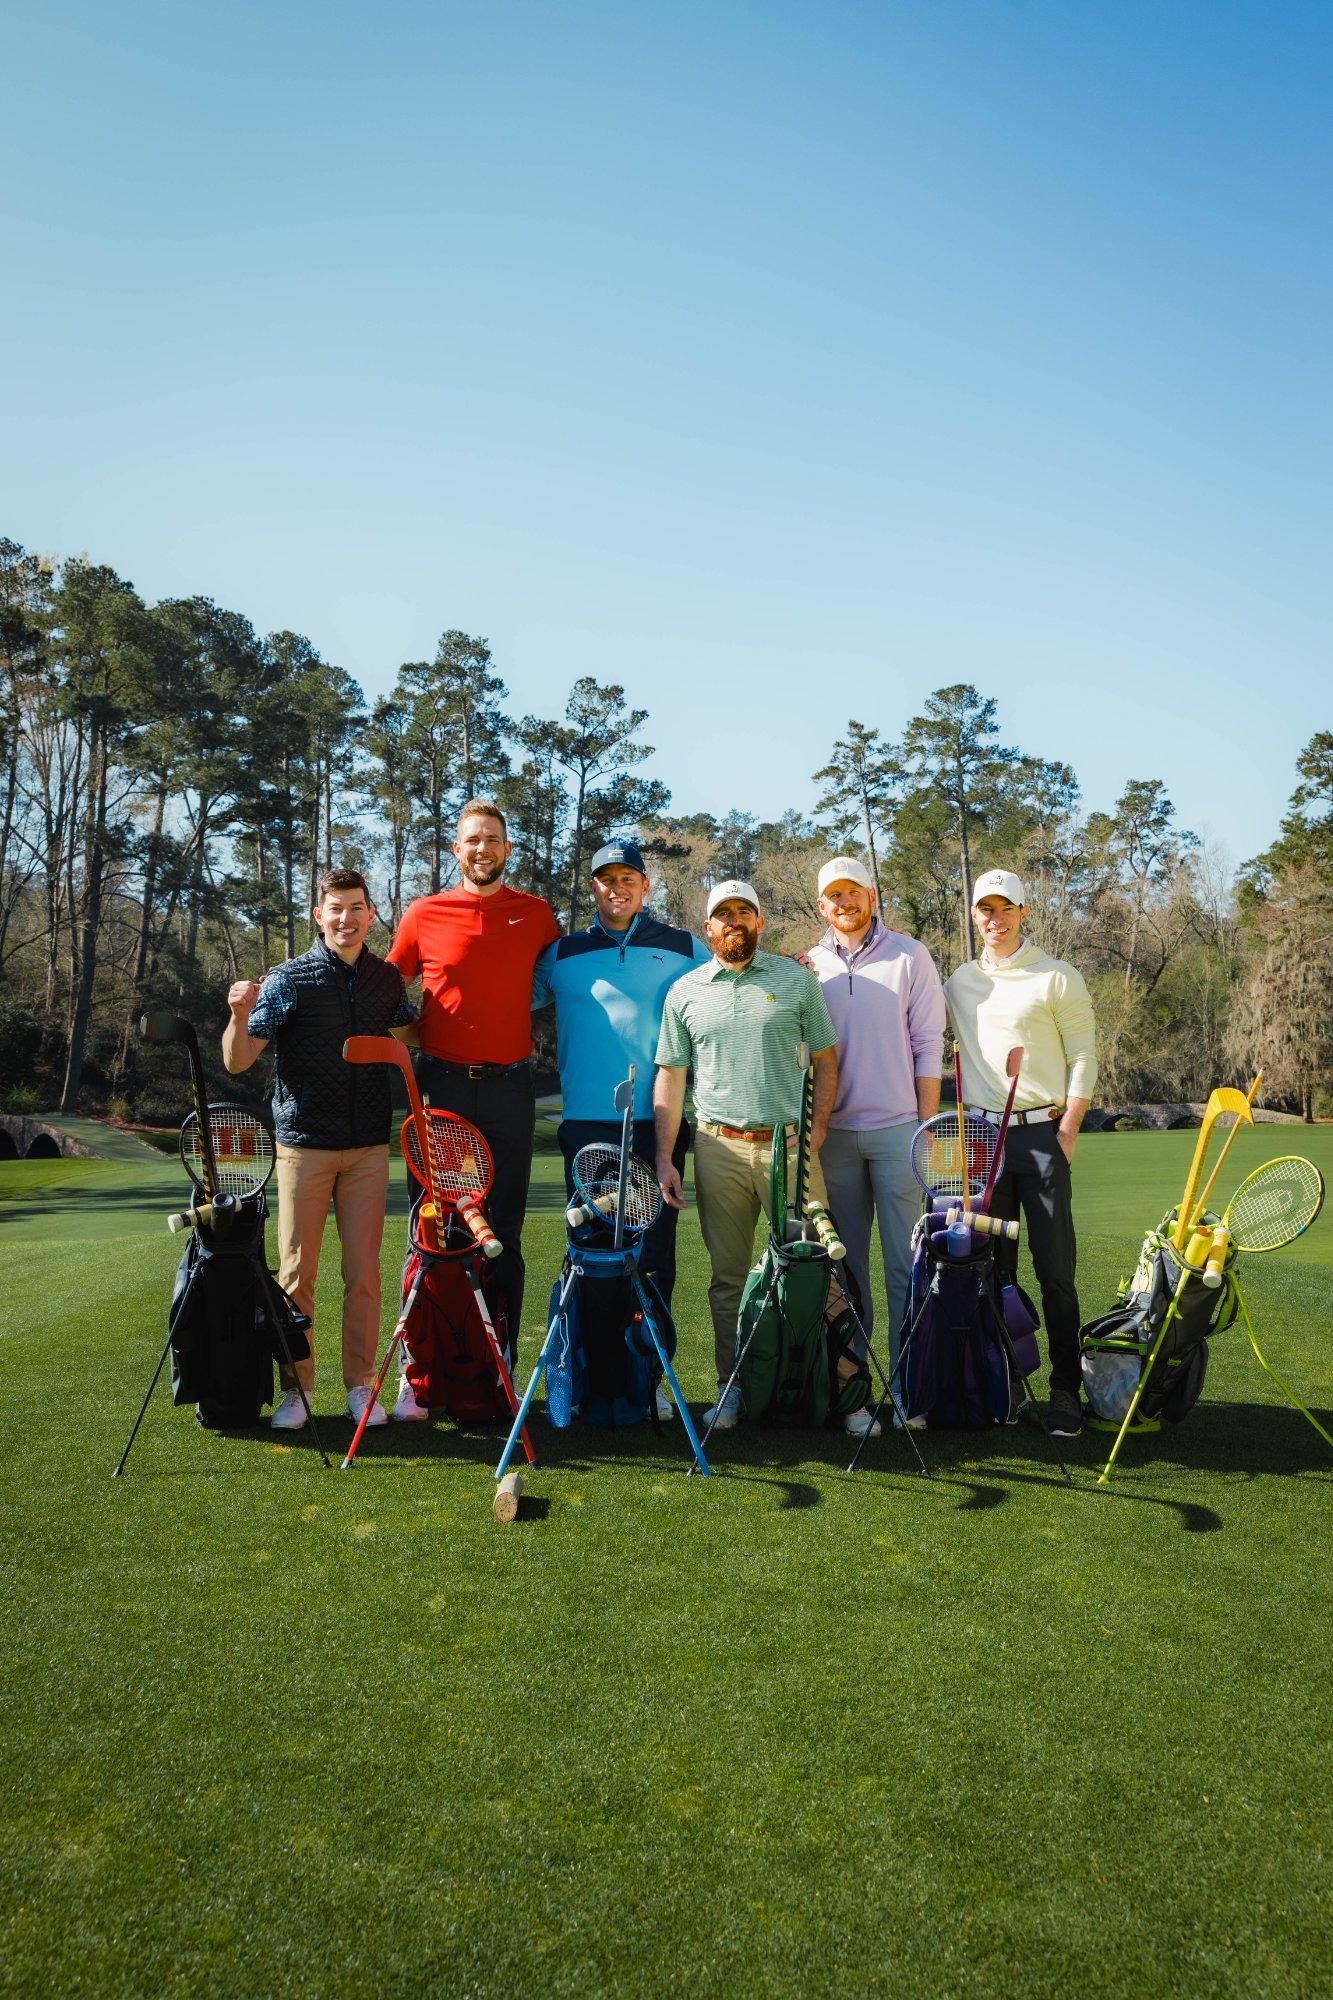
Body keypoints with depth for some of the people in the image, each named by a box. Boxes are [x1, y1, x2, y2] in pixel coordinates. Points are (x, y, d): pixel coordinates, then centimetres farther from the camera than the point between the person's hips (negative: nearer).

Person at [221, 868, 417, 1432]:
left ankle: (360, 1385, 15)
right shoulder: (288, 979, -5)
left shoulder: (388, 979, 7)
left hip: (369, 1148, 3)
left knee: (364, 1271, 4)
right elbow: (237, 1062, -7)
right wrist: (240, 1016, -24)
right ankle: (294, 1387, 14)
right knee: (296, 1270, 1)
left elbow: (407, 1032, 28)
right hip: (304, 1145, -3)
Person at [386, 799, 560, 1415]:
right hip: (440, 1087, -1)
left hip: (508, 1089, 1)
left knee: (503, 1232, 6)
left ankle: (500, 1370, 16)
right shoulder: (423, 915, 3)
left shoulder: (537, 914, 6)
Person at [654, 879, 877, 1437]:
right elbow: (669, 1076, 8)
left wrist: (817, 1125, -4)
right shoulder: (684, 992, 8)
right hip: (719, 1147, 1)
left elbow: (825, 1060, 9)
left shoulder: (797, 979, 7)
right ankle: (732, 1387, 20)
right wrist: (664, 1158, 2)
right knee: (727, 1276, 8)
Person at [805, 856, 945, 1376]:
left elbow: (928, 1045, -1)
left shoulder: (909, 956, 2)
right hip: (834, 1132, 3)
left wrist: (928, 1125, -5)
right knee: (845, 1261, 10)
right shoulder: (809, 965, 8)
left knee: (905, 1263, -1)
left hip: (897, 1129, -2)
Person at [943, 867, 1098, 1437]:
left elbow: (1083, 1059, -1)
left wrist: (1067, 1135, -7)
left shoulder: (1057, 978, 1)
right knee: (993, 1268, 7)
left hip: (1042, 1132, -4)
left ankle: (1065, 1392, 5)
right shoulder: (959, 982, 12)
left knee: (1055, 1270, -3)